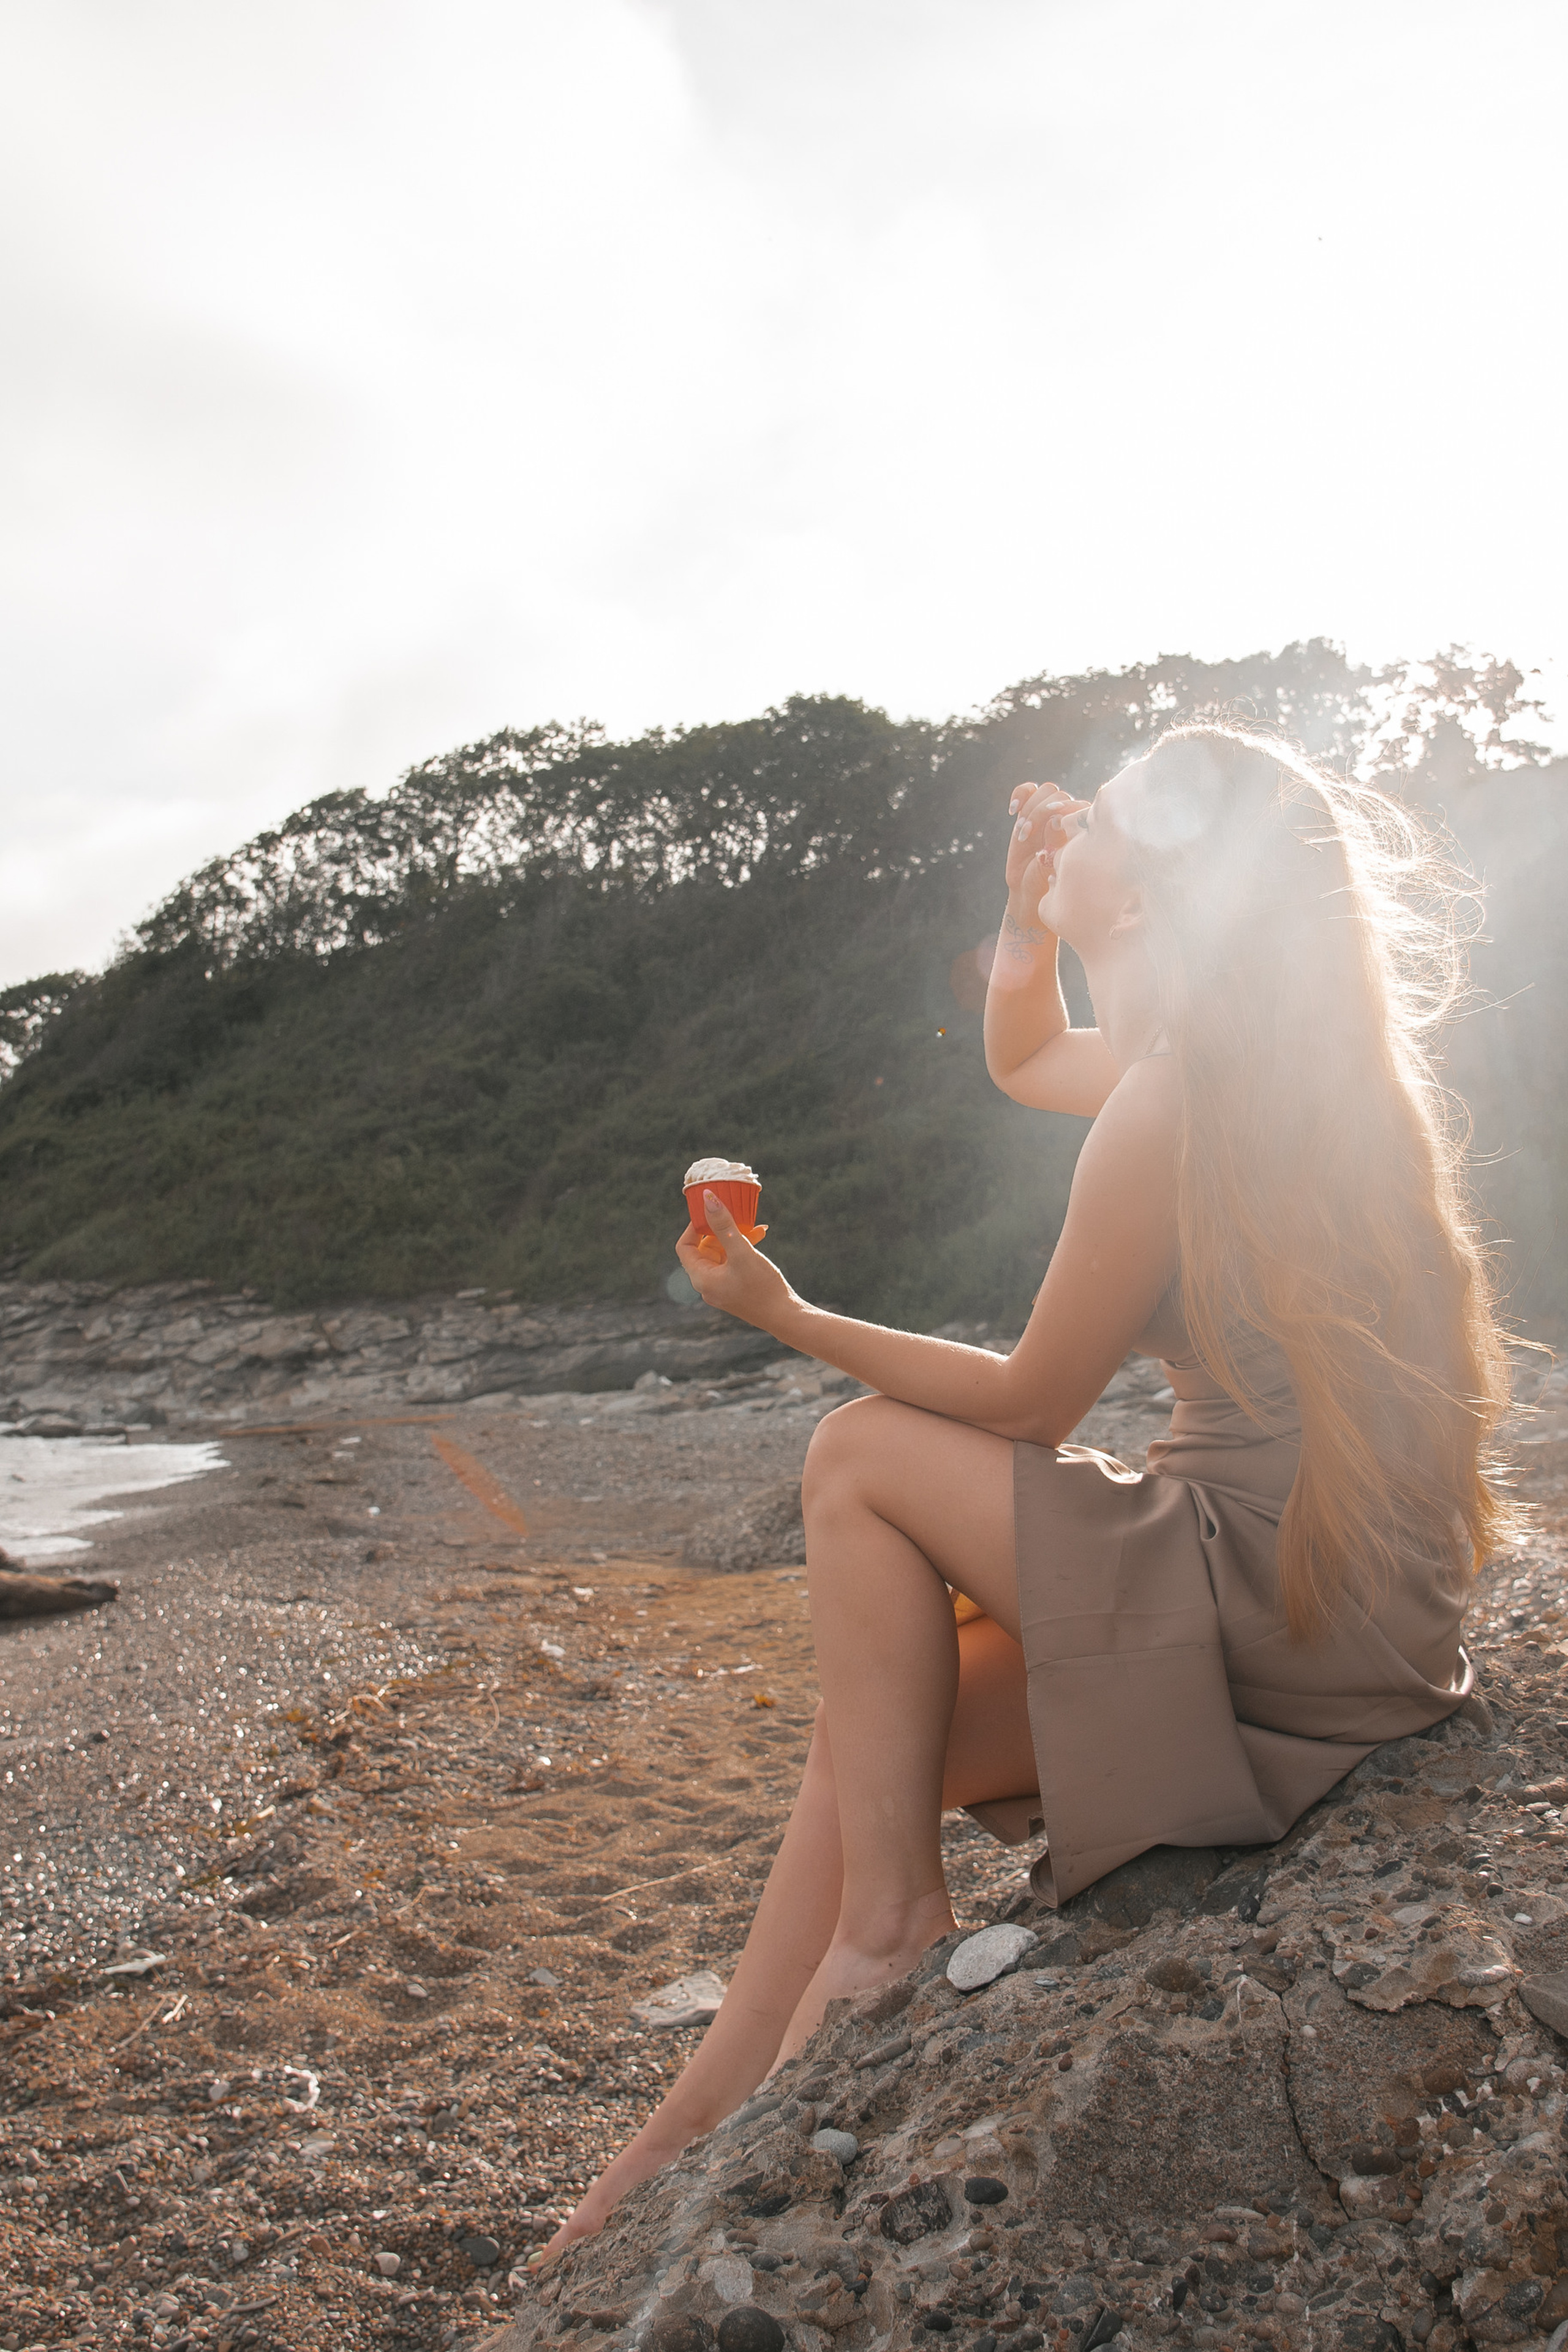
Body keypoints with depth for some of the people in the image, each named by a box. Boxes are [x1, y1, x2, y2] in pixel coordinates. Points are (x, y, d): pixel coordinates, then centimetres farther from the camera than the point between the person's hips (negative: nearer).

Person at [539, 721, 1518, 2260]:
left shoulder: (1178, 1102, -19)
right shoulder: (1254, 1059, 10)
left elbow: (1030, 1404, -11)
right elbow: (1022, 1062, 29)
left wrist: (790, 1317, -2)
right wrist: (1027, 915, 11)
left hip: (1285, 1612, -9)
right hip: (1345, 1599, 9)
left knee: (863, 1459, -7)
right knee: (872, 1743, 6)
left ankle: (890, 1921, 1)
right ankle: (698, 2131, 13)